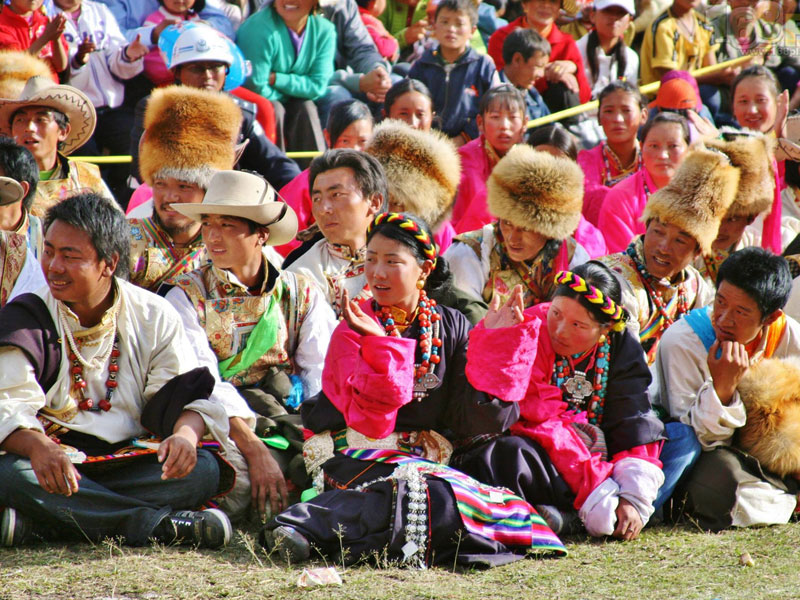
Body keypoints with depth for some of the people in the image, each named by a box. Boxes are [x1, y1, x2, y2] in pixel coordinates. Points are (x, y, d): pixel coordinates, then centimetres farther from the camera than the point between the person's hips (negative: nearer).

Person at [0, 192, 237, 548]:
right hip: (55, 464, -2)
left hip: (129, 463, 2)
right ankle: (157, 524, -32)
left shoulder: (153, 316, 7)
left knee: (204, 469, -26)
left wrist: (186, 434, -25)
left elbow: (192, 398, 1)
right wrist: (37, 446, -37)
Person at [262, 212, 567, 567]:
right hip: (362, 455, -5)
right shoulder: (353, 332, -1)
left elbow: (480, 419, 3)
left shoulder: (451, 327, 10)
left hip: (429, 457, 5)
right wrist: (381, 345, -22)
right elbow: (371, 421, -14)